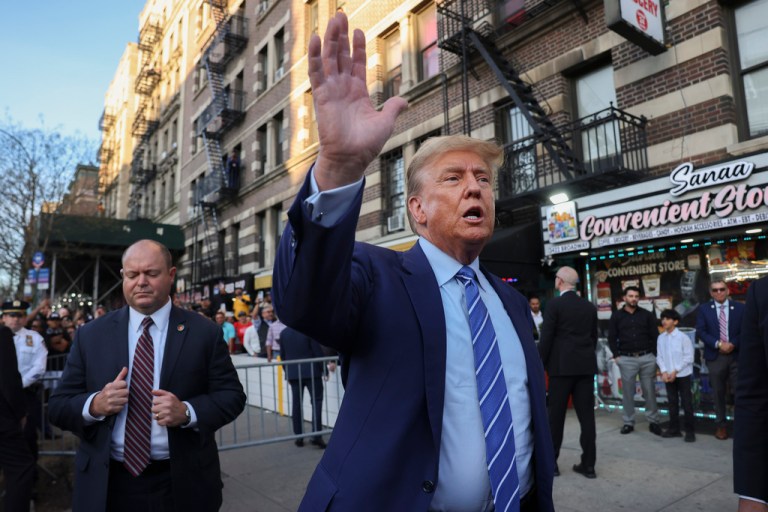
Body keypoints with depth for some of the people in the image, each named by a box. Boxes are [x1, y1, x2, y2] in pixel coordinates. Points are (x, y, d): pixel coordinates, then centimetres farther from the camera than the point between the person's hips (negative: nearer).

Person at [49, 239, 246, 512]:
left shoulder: (204, 332, -5)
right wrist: (94, 405, -18)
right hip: (106, 485, 2)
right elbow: (58, 406, 2)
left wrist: (187, 412, -22)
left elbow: (232, 395, -5)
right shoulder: (90, 335, 2)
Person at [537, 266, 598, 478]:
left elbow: (546, 339, -11)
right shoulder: (590, 307, 8)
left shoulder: (554, 304, -9)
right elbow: (594, 338, 13)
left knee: (556, 416, 4)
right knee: (587, 415, 7)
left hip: (562, 366, -5)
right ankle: (588, 464, 12)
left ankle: (551, 462, 13)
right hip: (586, 366, 5)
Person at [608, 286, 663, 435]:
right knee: (627, 392, 3)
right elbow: (612, 338, 5)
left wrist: (654, 355, -1)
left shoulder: (647, 315, 7)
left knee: (649, 390, 6)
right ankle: (628, 422, 12)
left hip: (647, 357, 1)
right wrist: (616, 355, -4)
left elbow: (655, 336, 7)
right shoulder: (616, 316, 5)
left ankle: (653, 421, 16)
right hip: (626, 359, 0)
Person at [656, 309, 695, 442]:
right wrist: (664, 372, -8)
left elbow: (689, 357, -10)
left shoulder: (683, 337, -10)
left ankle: (689, 431, 10)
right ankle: (674, 428, 21)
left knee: (686, 402, 1)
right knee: (672, 402, 12)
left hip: (683, 375, -4)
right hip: (668, 375, 4)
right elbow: (659, 356, 5)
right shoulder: (660, 338, 3)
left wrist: (675, 371, -13)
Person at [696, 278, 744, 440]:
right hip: (715, 356, 0)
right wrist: (718, 344, -13)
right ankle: (721, 425, 18)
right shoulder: (704, 309, 5)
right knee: (718, 393, 8)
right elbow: (700, 331, -2)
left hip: (736, 355, 0)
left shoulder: (740, 308, 5)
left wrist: (733, 344, -14)